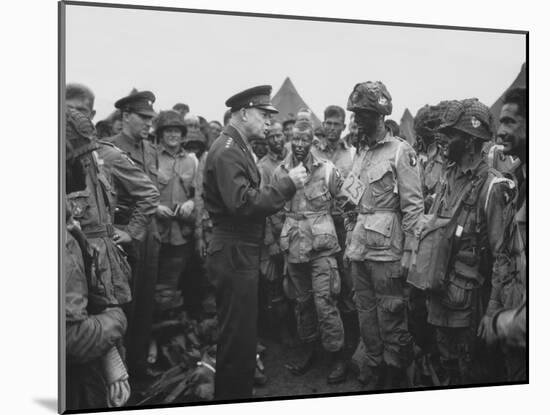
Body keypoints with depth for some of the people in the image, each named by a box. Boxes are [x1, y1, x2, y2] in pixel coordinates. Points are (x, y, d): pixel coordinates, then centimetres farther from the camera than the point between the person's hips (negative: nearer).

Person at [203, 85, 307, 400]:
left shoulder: (239, 148, 15)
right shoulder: (227, 151, -17)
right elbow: (243, 202, -27)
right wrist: (288, 185, -22)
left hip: (244, 253, 11)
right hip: (234, 254, -11)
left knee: (243, 331, 20)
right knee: (238, 335, -1)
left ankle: (240, 391, 33)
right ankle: (231, 397, 11)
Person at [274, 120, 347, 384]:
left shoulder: (327, 170, -5)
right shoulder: (279, 173, 5)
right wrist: (283, 240, 15)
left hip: (321, 246, -4)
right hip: (293, 247, 4)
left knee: (324, 302, -8)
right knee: (302, 301, 14)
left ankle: (337, 357, 4)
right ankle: (309, 350, 28)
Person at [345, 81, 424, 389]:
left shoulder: (401, 152, -9)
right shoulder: (361, 153, 13)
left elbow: (414, 206, -11)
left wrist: (409, 254, -15)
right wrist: (351, 241, 15)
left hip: (386, 251, -7)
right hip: (359, 249, 7)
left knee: (391, 318, 0)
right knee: (366, 314, 15)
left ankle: (398, 377, 14)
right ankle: (372, 371, 27)